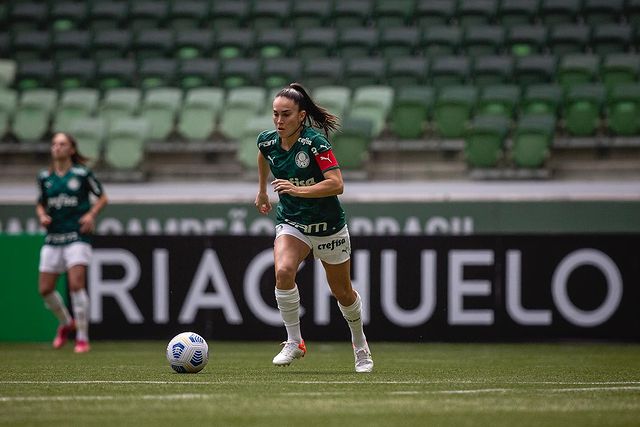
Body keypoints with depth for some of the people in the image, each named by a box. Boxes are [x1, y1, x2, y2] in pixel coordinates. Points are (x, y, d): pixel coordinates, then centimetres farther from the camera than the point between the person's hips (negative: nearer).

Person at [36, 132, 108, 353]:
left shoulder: (82, 173, -3)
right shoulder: (44, 177, 8)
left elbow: (102, 197, 7)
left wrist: (91, 214, -10)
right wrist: (42, 216, -2)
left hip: (77, 236, -5)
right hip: (53, 237, 5)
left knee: (76, 285, -17)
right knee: (45, 289, 3)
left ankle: (82, 338, -8)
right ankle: (66, 323, 32)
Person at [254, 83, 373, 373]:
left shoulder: (315, 143, -24)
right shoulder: (267, 141, -7)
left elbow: (337, 184, -31)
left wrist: (299, 190, -40)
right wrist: (262, 190, 26)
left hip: (328, 226, -3)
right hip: (291, 222, 3)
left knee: (342, 293, 11)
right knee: (283, 271, -27)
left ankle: (360, 344, 39)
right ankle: (294, 342, -15)